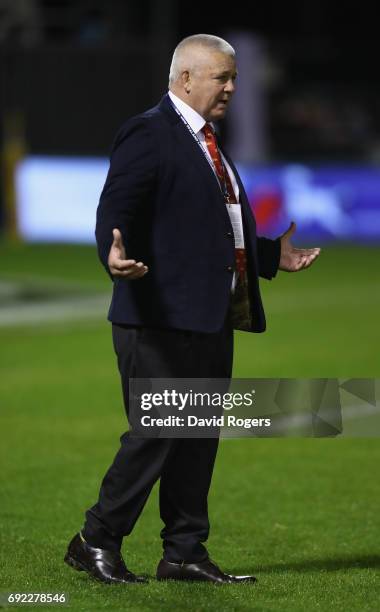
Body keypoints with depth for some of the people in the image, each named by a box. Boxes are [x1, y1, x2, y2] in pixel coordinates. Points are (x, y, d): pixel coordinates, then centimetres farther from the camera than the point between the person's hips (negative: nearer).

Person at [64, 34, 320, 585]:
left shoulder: (208, 142, 20)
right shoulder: (148, 134, -9)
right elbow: (113, 214, -16)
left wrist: (271, 256, 25)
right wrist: (115, 256, -35)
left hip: (212, 316, 9)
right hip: (163, 316, -9)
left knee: (201, 436, 10)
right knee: (156, 433, -8)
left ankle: (185, 551, 17)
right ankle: (96, 542, 4)